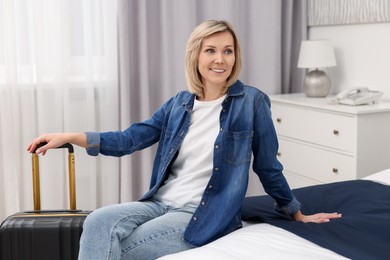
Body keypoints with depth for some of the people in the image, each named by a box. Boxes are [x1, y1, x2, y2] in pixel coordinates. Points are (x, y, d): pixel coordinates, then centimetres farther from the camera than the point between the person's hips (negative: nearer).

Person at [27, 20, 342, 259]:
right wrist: (71, 136, -3)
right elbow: (131, 138, 7)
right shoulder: (180, 103, 9)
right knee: (98, 222, -23)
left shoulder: (251, 101, -6)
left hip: (205, 215, -5)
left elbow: (268, 167, 3)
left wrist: (298, 214, 12)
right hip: (161, 202, 5)